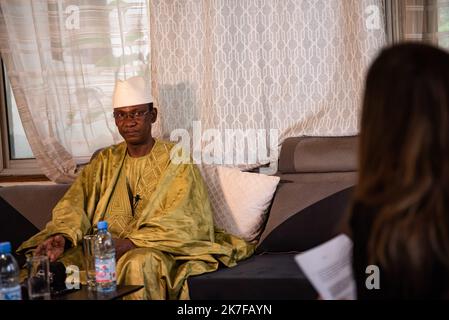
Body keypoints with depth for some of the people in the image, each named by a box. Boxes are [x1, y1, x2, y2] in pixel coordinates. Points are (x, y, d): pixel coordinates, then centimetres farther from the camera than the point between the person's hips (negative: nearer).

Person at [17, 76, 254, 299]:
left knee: (139, 263, -39)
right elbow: (75, 205, 7)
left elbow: (178, 224, -10)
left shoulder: (176, 160, 1)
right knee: (53, 261, -23)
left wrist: (125, 244, -23)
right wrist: (63, 235, -18)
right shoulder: (105, 161, 17)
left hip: (155, 248, -4)